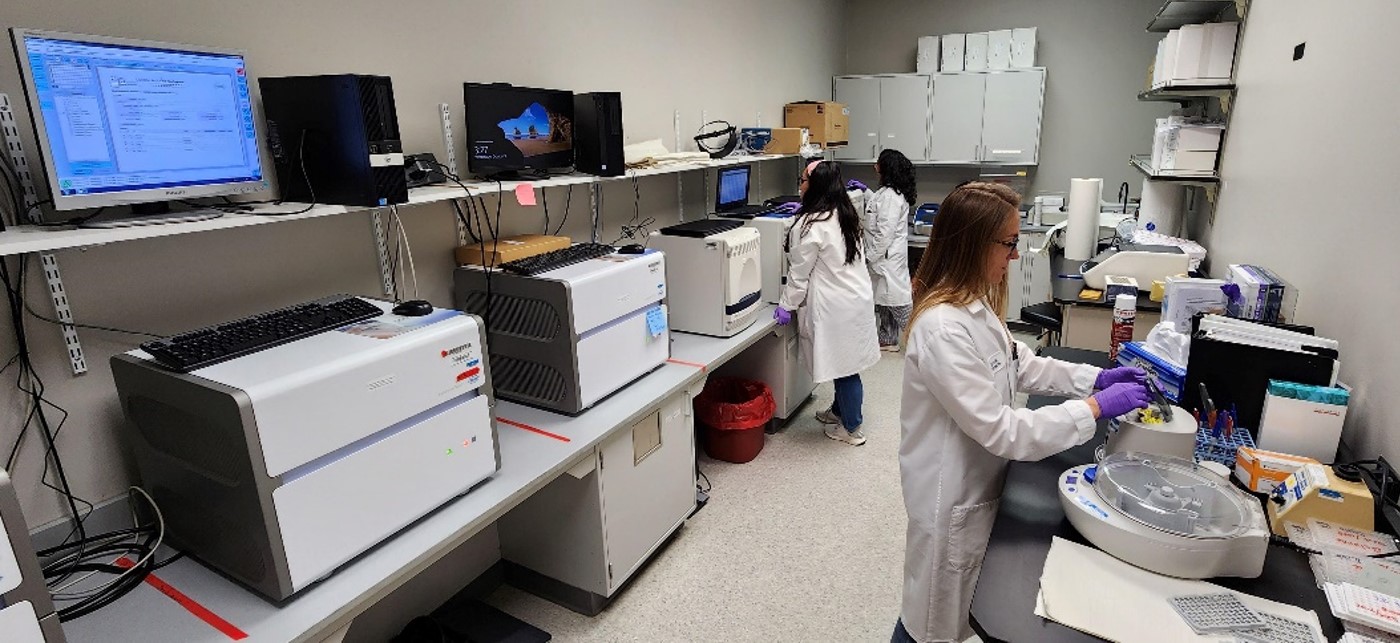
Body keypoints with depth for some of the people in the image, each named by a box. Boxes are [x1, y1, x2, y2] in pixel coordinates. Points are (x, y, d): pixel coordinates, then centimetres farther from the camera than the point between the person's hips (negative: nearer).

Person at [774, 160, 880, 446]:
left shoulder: (810, 224, -18)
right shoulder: (845, 214, 7)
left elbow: (799, 273, -13)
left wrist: (786, 305, 1)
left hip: (836, 306, -8)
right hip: (858, 297, 8)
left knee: (843, 366, 4)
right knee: (846, 362, 19)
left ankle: (851, 428, 17)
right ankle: (839, 410, 35)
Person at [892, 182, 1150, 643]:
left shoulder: (974, 305, 0)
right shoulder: (942, 329, -31)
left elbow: (1020, 365, 13)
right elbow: (999, 429, -29)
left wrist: (1095, 378, 1)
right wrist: (1095, 408, -23)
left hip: (978, 480, 9)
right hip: (952, 496, -9)